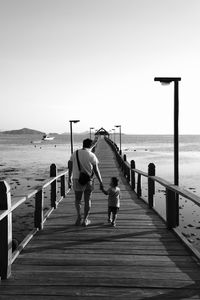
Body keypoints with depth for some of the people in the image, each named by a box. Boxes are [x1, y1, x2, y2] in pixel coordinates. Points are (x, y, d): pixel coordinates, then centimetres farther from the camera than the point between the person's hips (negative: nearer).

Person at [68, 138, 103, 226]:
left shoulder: (75, 153, 1)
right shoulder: (92, 156, -7)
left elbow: (70, 167, 6)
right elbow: (96, 170, -6)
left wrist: (69, 179, 18)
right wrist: (100, 182, 2)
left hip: (77, 179, 2)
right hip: (88, 180, -1)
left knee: (78, 199, 17)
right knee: (87, 200, 11)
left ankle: (79, 216, 2)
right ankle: (85, 220, 15)